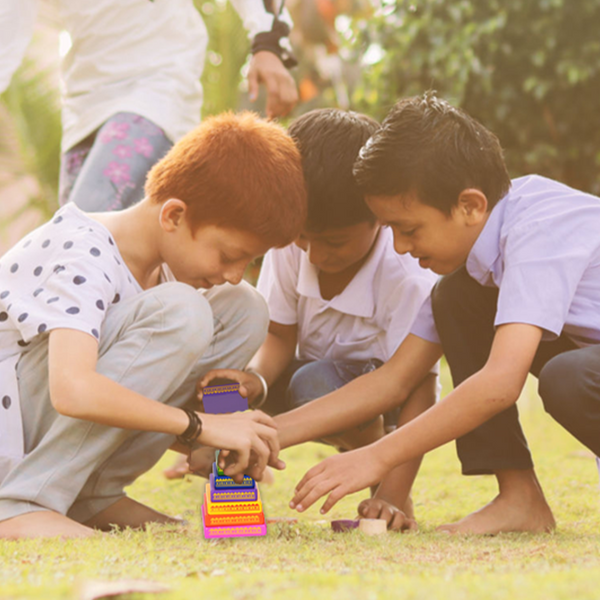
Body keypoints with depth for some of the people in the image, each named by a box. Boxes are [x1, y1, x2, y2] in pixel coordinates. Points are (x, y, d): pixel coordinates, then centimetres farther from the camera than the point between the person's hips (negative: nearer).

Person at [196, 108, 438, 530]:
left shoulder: (409, 277, -30)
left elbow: (417, 388, -30)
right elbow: (280, 336, -10)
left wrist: (393, 495, -38)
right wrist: (255, 380, -36)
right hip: (309, 373, 4)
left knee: (315, 383, -37)